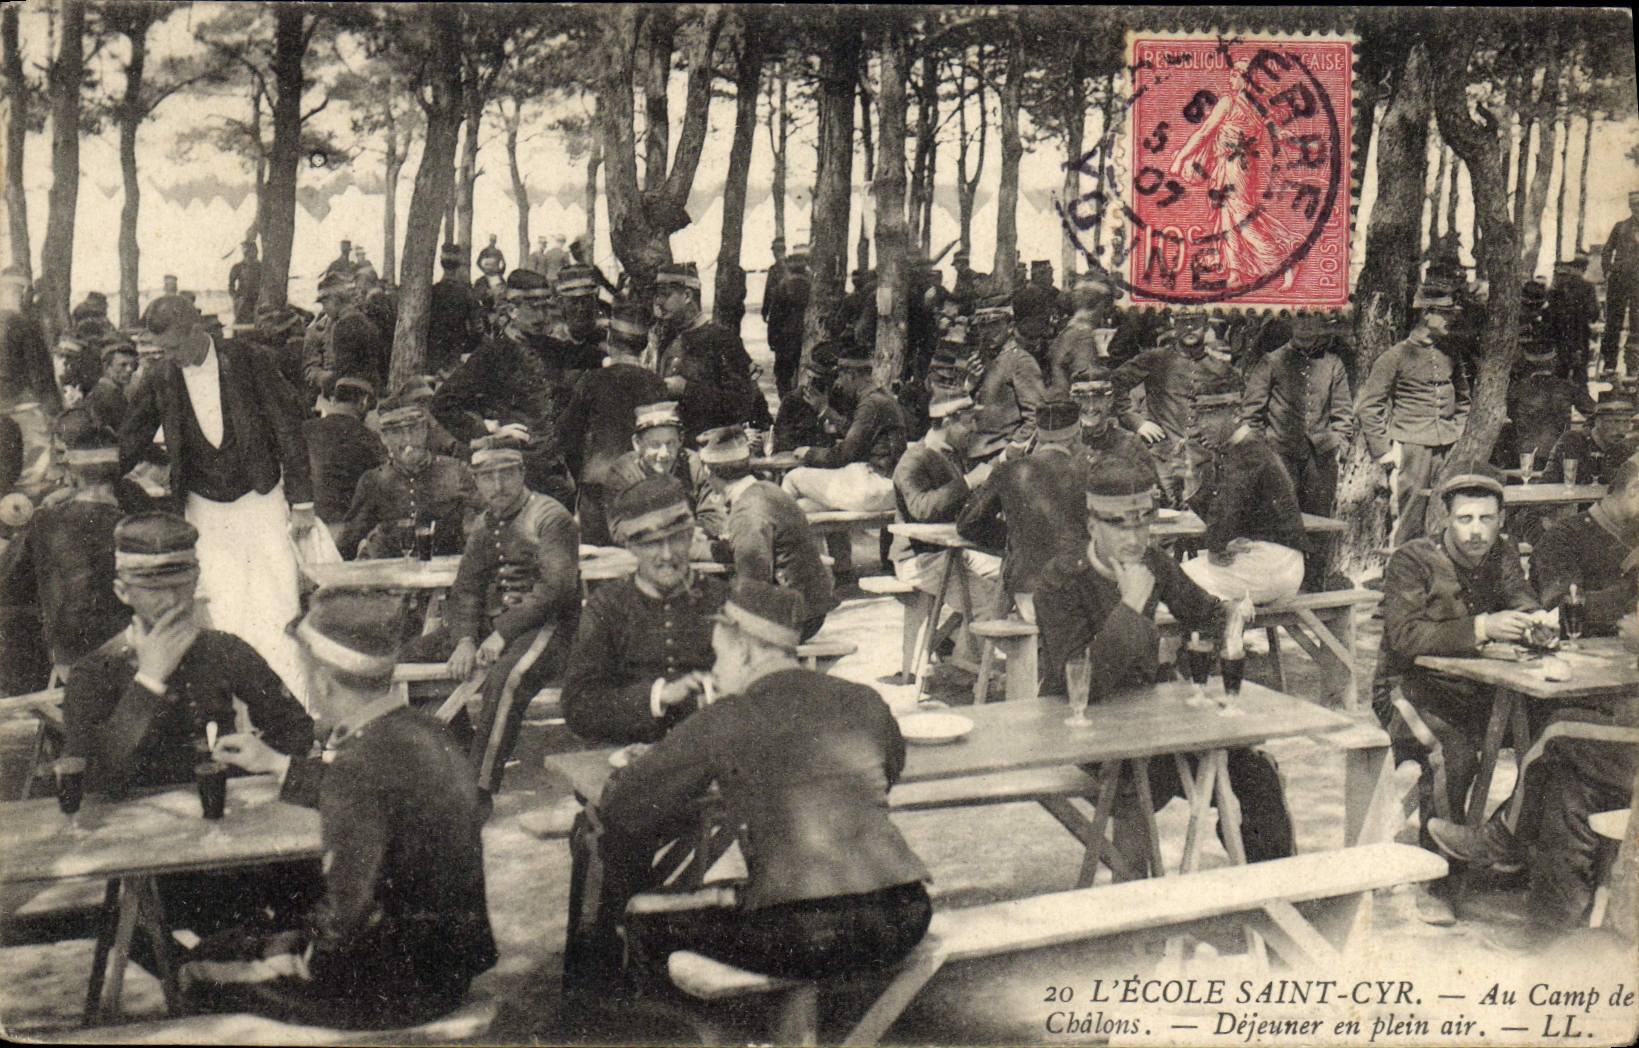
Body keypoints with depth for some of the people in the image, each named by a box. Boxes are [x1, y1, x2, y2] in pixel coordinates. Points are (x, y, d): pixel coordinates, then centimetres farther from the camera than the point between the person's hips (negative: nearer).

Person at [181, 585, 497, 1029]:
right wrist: (278, 764, 30)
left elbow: (347, 915, -27)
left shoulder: (358, 766, -27)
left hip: (401, 988, -9)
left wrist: (300, 956, -8)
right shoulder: (421, 730, 0)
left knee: (203, 971, 4)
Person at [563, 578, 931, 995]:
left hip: (804, 938, -6)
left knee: (645, 917, 14)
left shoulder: (726, 721, -4)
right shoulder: (865, 702, 10)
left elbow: (620, 808, 2)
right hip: (904, 921, 6)